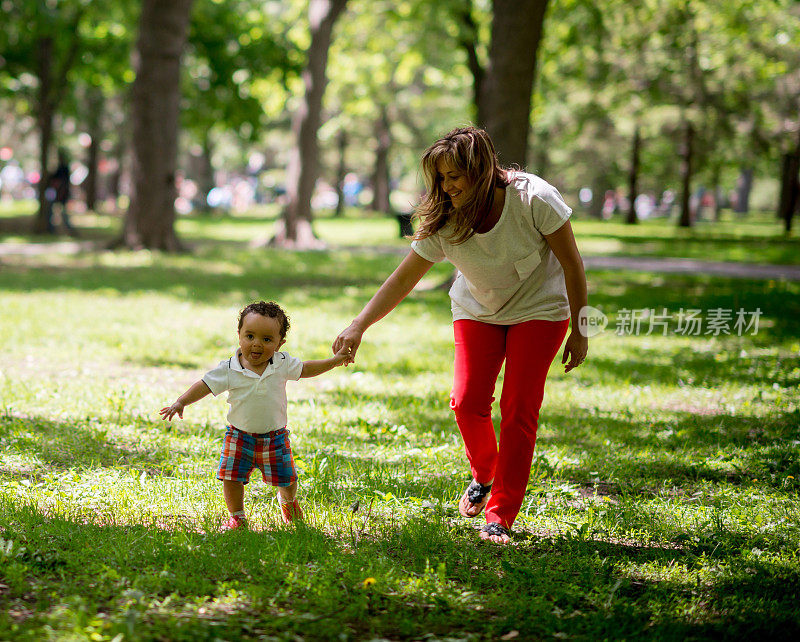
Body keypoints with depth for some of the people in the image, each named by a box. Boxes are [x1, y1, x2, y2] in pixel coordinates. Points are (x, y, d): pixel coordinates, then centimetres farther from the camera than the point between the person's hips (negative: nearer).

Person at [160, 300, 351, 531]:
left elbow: (305, 369, 9)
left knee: (287, 480, 9)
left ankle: (288, 501, 44)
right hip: (240, 436, -1)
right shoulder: (229, 370, -15)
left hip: (275, 437, 1)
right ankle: (237, 517, 14)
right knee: (231, 477, -9)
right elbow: (205, 385, -14)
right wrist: (181, 402, -26)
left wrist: (335, 360, 9)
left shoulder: (283, 364, -8)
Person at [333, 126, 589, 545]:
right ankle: (483, 477, 21)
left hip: (539, 308, -3)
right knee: (467, 401, -10)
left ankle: (500, 515, -5)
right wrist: (358, 326, -25)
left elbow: (571, 264, -17)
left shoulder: (534, 200, -29)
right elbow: (403, 279, -15)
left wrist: (579, 331, -13)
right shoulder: (443, 221, -21)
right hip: (478, 310, 3)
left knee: (518, 409, -12)